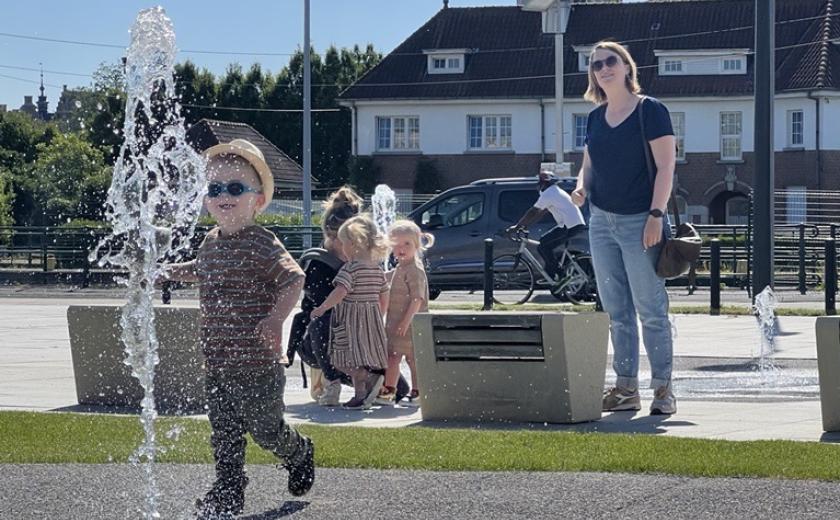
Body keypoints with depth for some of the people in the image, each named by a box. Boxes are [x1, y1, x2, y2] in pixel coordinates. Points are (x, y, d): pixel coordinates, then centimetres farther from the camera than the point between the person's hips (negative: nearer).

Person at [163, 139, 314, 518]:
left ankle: (300, 455, 38)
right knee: (224, 433, 8)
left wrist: (277, 317, -37)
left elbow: (294, 279, -25)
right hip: (217, 361, 6)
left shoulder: (262, 244, -16)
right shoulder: (211, 242, 9)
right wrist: (178, 271, 19)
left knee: (265, 428, 9)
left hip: (257, 362, -6)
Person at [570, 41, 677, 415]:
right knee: (616, 312, 8)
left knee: (651, 310, -5)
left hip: (640, 222, -7)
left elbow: (666, 165, -11)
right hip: (602, 222, 7)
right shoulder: (595, 118, 12)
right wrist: (581, 188, -2)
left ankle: (663, 389, -1)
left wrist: (656, 214, -18)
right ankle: (626, 388, 13)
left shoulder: (650, 111, -7)